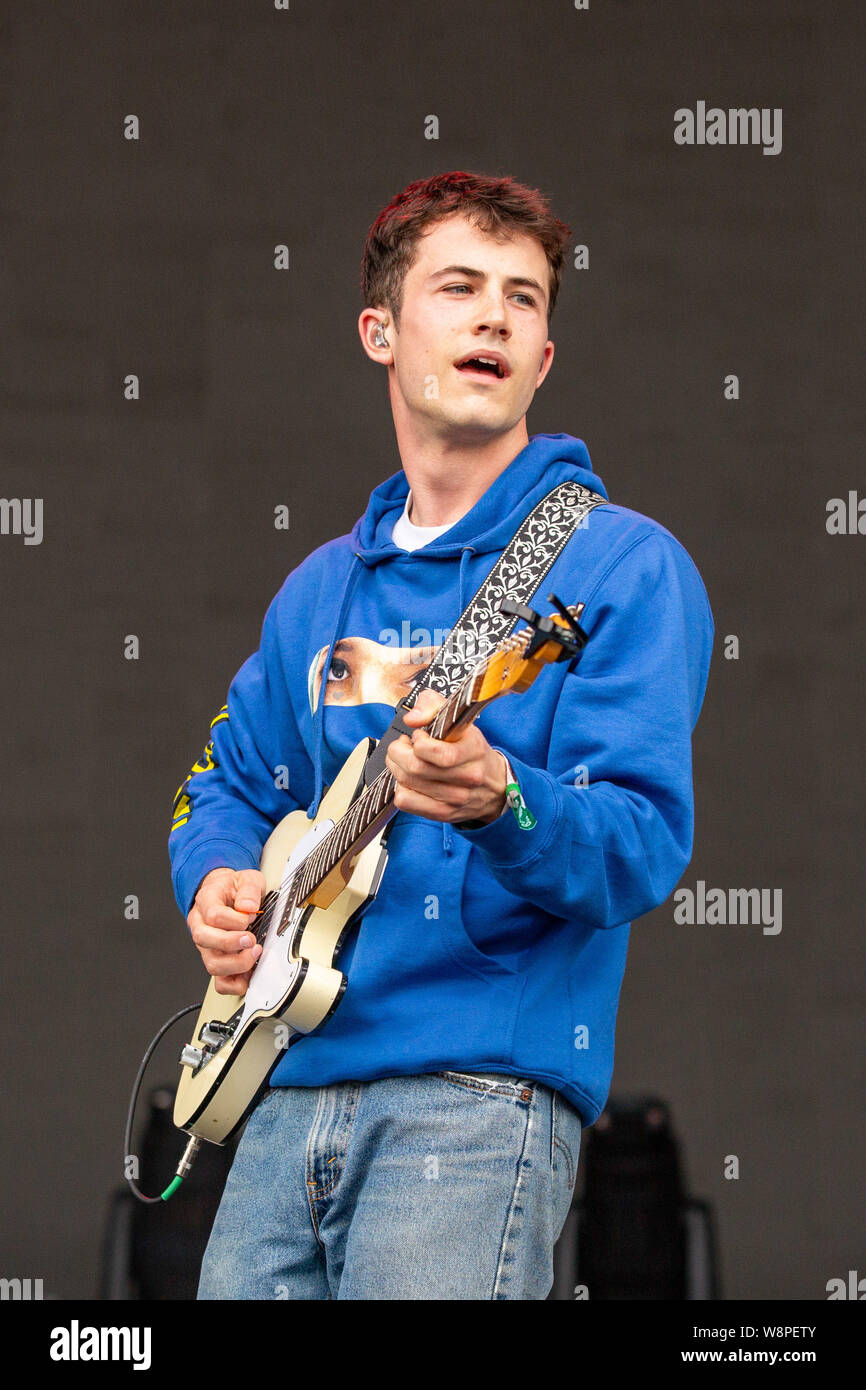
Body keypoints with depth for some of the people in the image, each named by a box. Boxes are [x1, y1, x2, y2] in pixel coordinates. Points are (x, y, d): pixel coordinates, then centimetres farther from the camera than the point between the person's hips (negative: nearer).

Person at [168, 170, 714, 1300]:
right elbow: (230, 782, 27)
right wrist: (219, 880, 5)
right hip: (289, 1082, 6)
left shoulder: (620, 564, -2)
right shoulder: (321, 589, 19)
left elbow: (643, 848, -12)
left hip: (480, 1091, -6)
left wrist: (500, 802, -31)